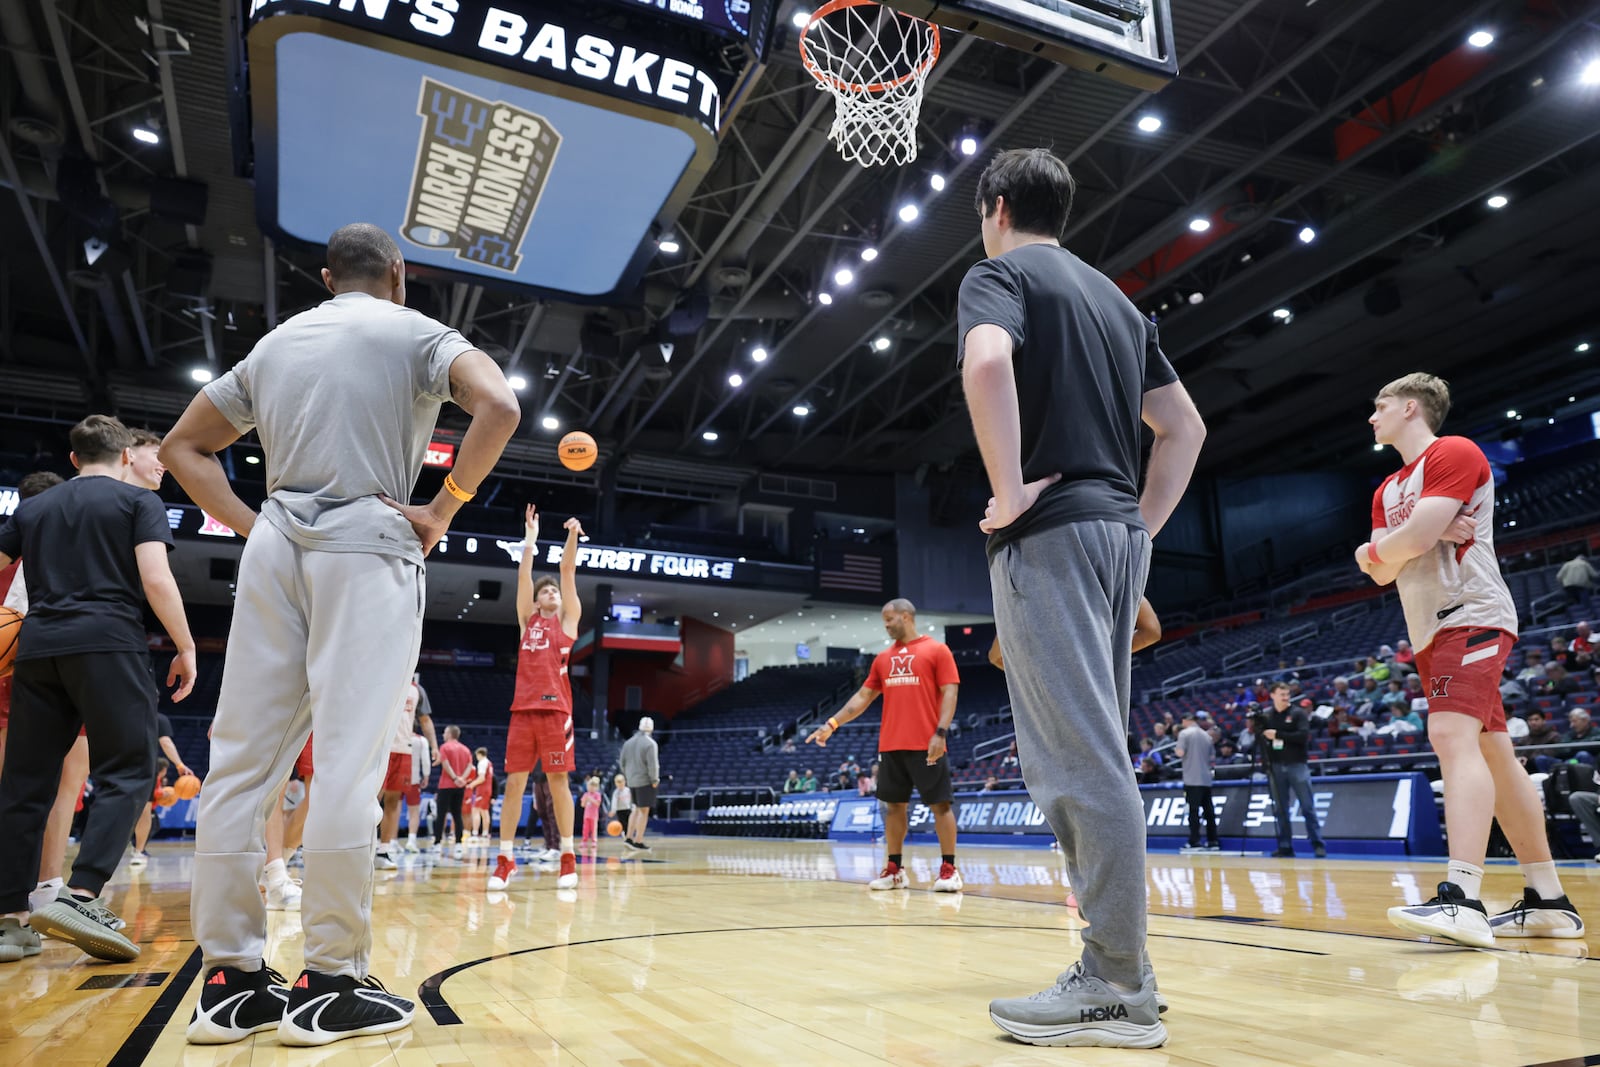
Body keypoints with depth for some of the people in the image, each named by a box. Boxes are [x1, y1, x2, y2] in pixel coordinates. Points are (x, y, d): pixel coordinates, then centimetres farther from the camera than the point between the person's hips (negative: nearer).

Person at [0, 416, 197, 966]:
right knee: (127, 774, -3)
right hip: (108, 645, -5)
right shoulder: (139, 500, 5)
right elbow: (156, 580, -7)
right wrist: (186, 647, -1)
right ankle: (80, 897, -19)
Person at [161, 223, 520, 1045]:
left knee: (242, 759, 4)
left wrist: (250, 525, 12)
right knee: (348, 762, -7)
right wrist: (440, 513, -8)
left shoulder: (275, 343, 21)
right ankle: (331, 982, -4)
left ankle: (228, 977, 8)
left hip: (276, 548, 6)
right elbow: (498, 406, -14)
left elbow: (183, 446, 22)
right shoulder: (416, 333, 6)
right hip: (367, 548, -5)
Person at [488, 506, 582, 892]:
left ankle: (568, 858, 6)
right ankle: (505, 859, 8)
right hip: (523, 707, 2)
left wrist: (572, 535, -4)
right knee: (514, 781, 1)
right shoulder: (527, 619, 17)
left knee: (558, 780, -1)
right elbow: (523, 576, 12)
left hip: (556, 707, -2)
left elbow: (568, 573, 4)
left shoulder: (568, 619, 11)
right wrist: (530, 538, 11)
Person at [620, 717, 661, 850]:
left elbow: (622, 762, 12)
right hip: (645, 781, -7)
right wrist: (655, 780, -8)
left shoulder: (628, 742, 8)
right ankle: (638, 842, 2)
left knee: (637, 809, 21)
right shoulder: (650, 744, -13)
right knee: (644, 811, 0)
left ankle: (628, 837, 18)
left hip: (631, 781, 7)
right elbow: (652, 764, -18)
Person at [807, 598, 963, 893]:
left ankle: (948, 869, 6)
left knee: (940, 804, -2)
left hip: (926, 745, -5)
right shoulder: (883, 658, 15)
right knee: (894, 805, 8)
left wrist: (941, 733, -17)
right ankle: (895, 870, 15)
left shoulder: (937, 650, -1)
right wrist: (832, 723, 7)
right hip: (890, 746, 6)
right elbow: (863, 696, 16)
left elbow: (950, 693, -6)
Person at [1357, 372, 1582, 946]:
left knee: (1453, 735, -25)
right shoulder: (1387, 490, 22)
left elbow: (1411, 539, -18)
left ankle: (1462, 899, -33)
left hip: (1469, 618, -10)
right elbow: (1383, 572, 12)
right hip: (1430, 632, 10)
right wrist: (1412, 540, -7)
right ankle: (1549, 901, 16)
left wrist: (1374, 549, 3)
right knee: (1493, 756, 9)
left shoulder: (1453, 453, -5)